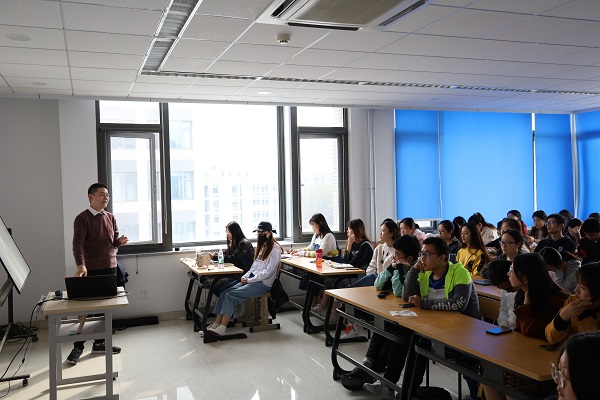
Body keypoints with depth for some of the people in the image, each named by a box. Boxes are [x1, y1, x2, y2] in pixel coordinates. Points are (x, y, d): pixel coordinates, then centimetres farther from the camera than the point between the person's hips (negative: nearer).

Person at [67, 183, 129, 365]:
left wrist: (121, 241, -10)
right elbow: (77, 244, -20)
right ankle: (78, 347, 10)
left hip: (110, 267, 6)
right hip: (91, 269, -6)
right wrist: (81, 265, -35)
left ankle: (99, 343, 22)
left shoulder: (111, 217, 10)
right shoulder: (82, 218, -10)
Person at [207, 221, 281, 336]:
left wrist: (249, 280, -14)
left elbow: (268, 272, -15)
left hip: (264, 283, -8)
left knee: (231, 296, -22)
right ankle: (216, 325, -12)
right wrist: (245, 277, 3)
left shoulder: (275, 249, -9)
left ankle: (222, 328, -19)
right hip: (252, 280, 8)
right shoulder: (261, 246, 19)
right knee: (224, 293, -10)